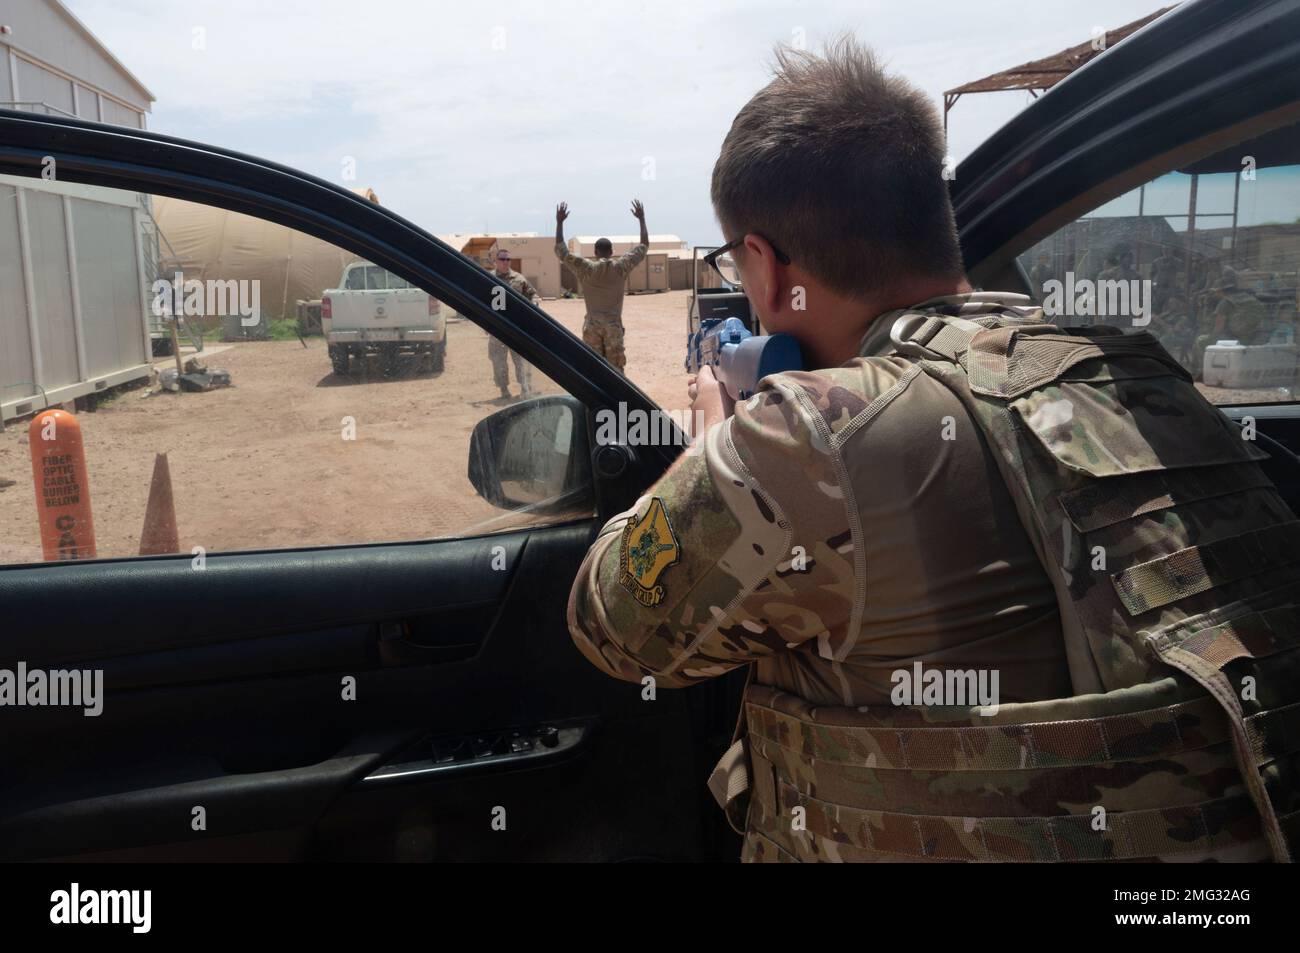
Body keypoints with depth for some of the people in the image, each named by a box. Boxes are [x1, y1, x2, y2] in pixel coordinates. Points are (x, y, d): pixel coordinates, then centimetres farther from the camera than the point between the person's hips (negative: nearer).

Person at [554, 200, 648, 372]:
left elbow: (561, 251, 2)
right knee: (615, 369, 4)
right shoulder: (621, 267, -4)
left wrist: (559, 222, 6)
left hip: (592, 326, 0)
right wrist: (642, 219, 13)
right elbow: (644, 245, 6)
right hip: (614, 325, 0)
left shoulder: (586, 269, -5)